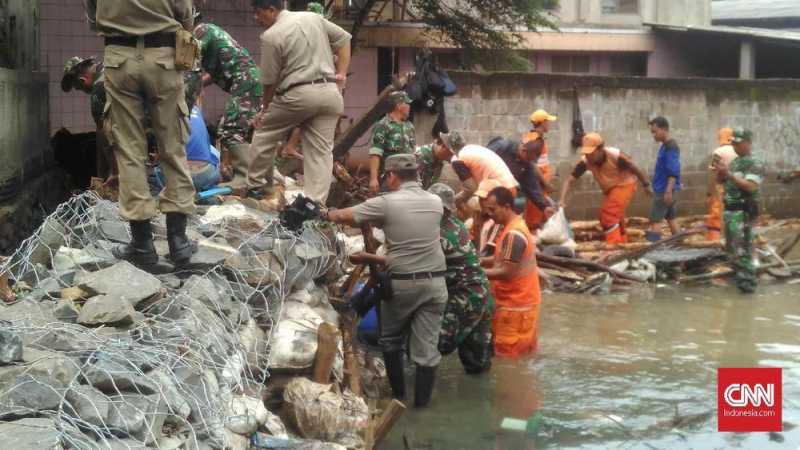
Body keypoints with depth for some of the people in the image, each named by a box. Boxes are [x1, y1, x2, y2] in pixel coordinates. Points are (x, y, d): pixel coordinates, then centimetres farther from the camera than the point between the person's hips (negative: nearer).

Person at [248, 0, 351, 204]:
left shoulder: (271, 36, -6)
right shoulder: (314, 17, 11)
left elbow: (270, 81, -2)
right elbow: (344, 39, 17)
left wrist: (264, 109, 13)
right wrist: (341, 74, 13)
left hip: (298, 94, -5)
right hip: (330, 93, 5)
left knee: (264, 133, 17)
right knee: (321, 151, 4)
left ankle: (256, 185, 25)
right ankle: (315, 203, -3)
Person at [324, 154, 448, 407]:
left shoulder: (386, 203, -8)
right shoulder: (436, 202, 5)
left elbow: (344, 216, -2)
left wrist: (325, 214, 19)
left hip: (402, 282, -3)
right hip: (434, 281, 3)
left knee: (391, 340, 18)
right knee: (427, 345, 5)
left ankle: (398, 394, 26)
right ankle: (422, 401, 10)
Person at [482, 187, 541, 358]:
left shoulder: (513, 234, -23)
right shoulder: (513, 227, 9)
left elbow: (508, 272, -24)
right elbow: (504, 260, 14)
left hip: (516, 304, -10)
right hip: (516, 301, 10)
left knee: (505, 352, -2)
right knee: (522, 347, 17)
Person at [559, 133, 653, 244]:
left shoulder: (616, 156, -32)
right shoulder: (585, 161, -22)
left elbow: (635, 170, -17)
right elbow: (570, 181, -20)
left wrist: (646, 186, -4)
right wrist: (563, 200, -34)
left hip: (625, 185, -6)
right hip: (609, 189, 6)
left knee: (609, 214, -21)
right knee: (615, 218, 17)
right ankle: (622, 244, 35)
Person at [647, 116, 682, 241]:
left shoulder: (670, 146, -15)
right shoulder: (665, 146, 14)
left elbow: (673, 171, -22)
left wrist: (668, 191, -26)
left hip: (664, 191, -10)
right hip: (666, 190, 10)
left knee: (655, 220, -9)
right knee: (671, 219, 12)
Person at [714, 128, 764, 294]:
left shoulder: (755, 164, -13)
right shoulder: (735, 162, 14)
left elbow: (750, 186, -26)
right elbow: (721, 181, 16)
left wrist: (729, 173, -28)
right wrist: (720, 171, -6)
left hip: (743, 212, -9)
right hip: (730, 210, 9)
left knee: (742, 248, -11)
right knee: (731, 247, 16)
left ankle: (748, 281, -7)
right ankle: (740, 275, 29)